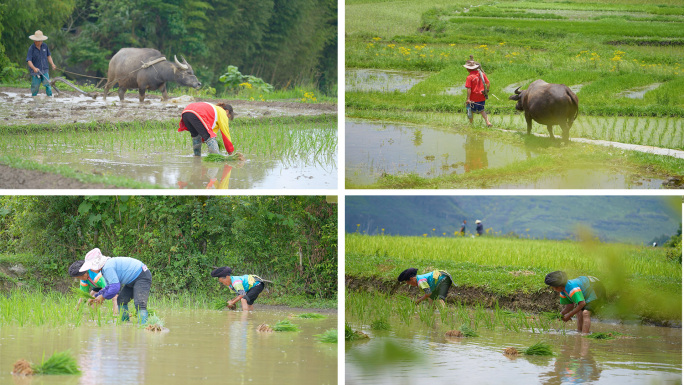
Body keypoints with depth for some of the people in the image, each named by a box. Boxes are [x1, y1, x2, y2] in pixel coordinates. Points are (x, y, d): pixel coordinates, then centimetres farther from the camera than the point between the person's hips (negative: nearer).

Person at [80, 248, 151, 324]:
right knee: (121, 300, 14)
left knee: (139, 303, -24)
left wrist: (103, 297, -12)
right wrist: (96, 297, 14)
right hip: (133, 281, 11)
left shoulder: (108, 268, -22)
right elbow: (110, 286, 22)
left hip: (142, 277, -11)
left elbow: (115, 287, -27)